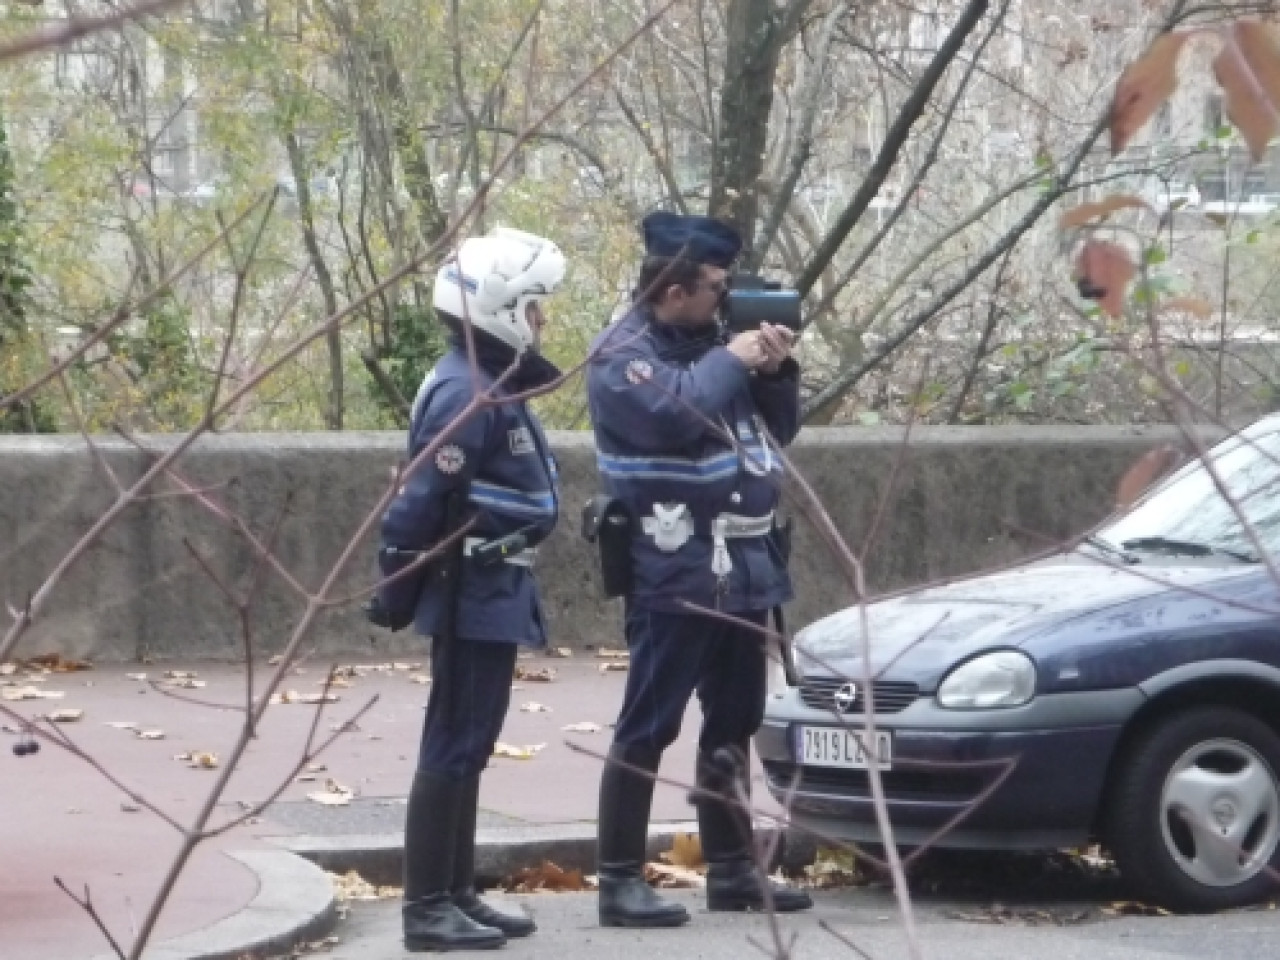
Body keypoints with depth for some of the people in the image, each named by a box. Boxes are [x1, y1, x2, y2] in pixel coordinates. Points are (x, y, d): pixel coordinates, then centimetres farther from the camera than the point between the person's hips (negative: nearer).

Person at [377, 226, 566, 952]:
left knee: (470, 747, 14)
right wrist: (400, 587, -17)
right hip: (473, 595, -10)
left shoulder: (497, 385, 13)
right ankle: (428, 907, -4)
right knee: (453, 746, -7)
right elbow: (421, 502, -22)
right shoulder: (466, 392, -20)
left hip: (495, 592, 10)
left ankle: (459, 894, 21)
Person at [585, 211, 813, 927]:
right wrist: (731, 362, -15)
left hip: (744, 567, 9)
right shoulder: (623, 354, -8)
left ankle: (732, 869, 22)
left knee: (733, 727, 14)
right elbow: (672, 414, -28)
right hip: (677, 572, -9)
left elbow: (779, 430, 19)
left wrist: (776, 373, 1)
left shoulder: (709, 344, 15)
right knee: (648, 729, -7)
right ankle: (621, 880, -6)